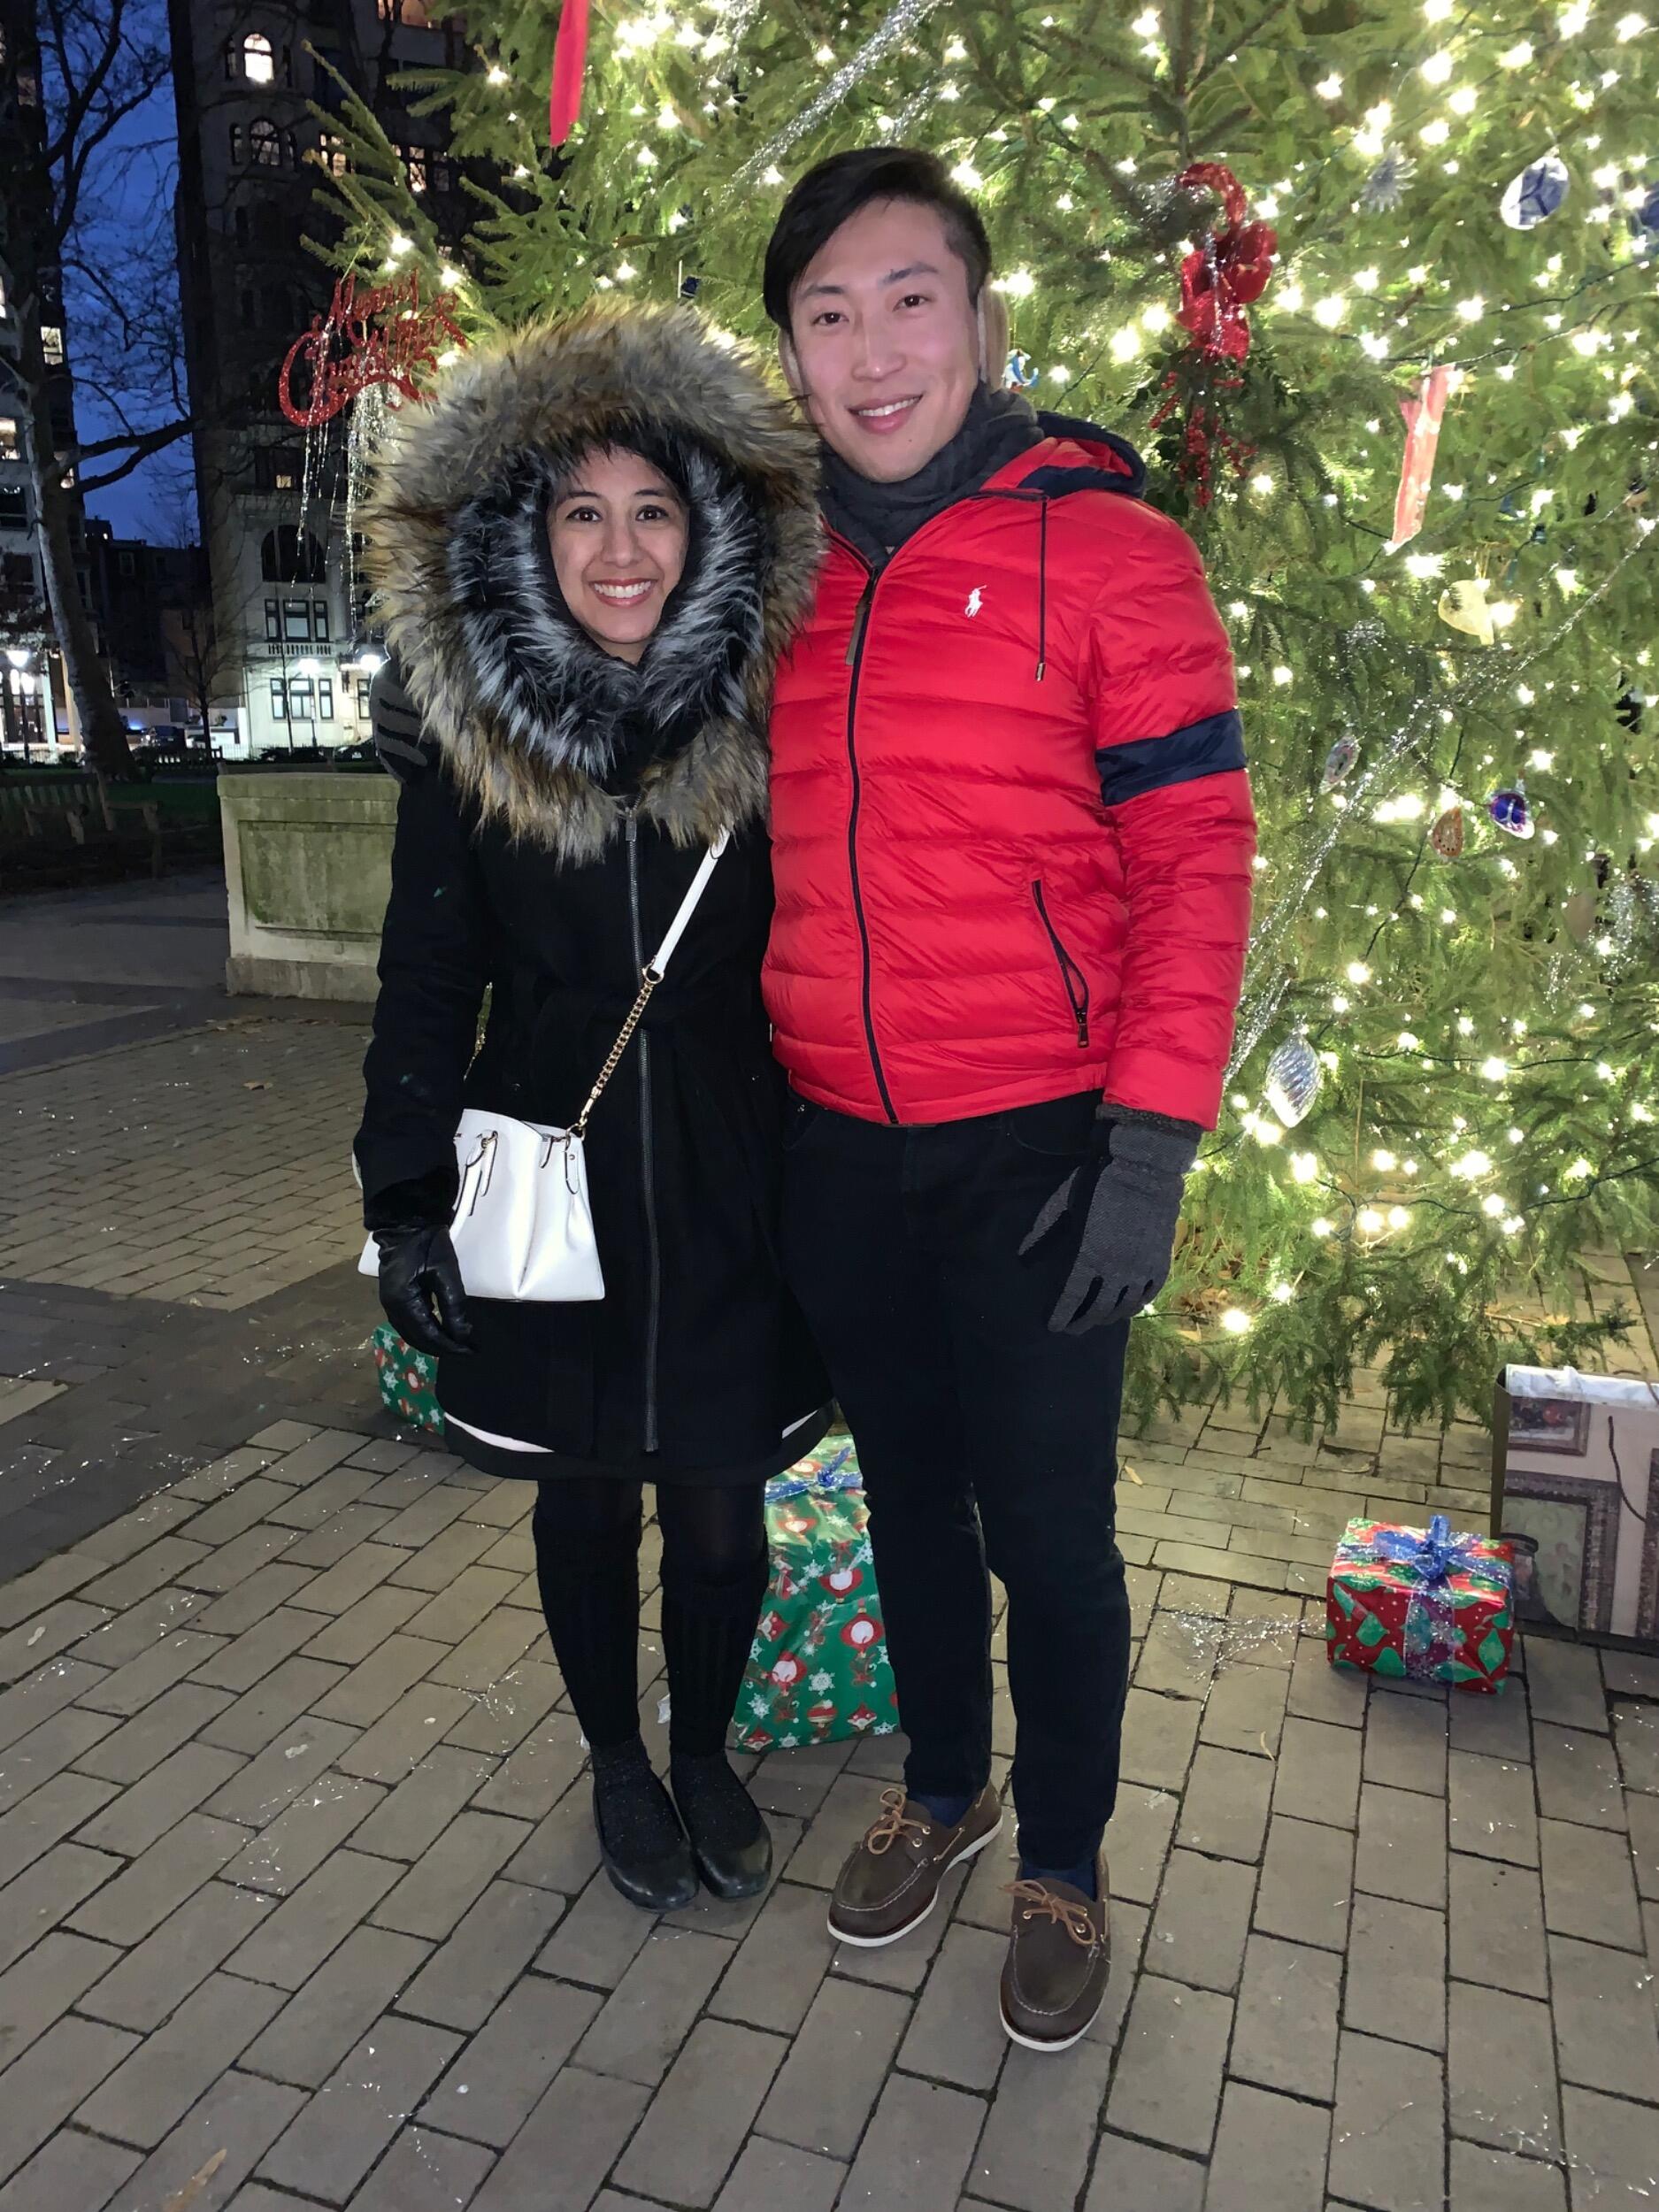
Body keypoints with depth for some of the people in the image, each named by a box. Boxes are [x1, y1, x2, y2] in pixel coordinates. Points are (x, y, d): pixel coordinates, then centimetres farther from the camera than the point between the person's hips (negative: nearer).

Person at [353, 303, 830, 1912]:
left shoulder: (764, 719, -3)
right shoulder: (468, 734, -4)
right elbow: (427, 982, 0)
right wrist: (405, 1199, -3)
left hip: (731, 1184, 0)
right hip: (550, 1178, 0)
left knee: (719, 1498, 11)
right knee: (586, 1490, 15)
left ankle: (706, 1756, 39)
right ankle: (619, 1765, 40)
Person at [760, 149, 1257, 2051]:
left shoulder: (1103, 550, -6)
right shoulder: (783, 580, 8)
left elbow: (1195, 856, -10)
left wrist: (1151, 1141, -16)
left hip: (1035, 1149, -4)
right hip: (837, 1149, 5)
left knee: (1046, 1525, 8)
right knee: (908, 1495, 19)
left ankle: (1062, 1863, 35)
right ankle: (941, 1787, 44)